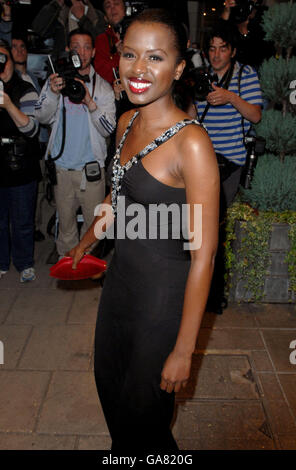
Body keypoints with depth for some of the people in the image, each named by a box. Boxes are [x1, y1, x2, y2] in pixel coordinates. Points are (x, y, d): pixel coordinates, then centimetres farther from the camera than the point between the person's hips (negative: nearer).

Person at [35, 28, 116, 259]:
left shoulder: (103, 87, 1)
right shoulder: (56, 80, 5)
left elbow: (109, 129, -8)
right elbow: (42, 117, -4)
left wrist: (90, 103, -23)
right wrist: (53, 93, -21)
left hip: (91, 167, -1)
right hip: (61, 165, 1)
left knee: (94, 220, 4)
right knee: (65, 218, 12)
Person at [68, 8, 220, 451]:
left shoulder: (191, 142, -24)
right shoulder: (127, 122, 0)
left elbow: (203, 253, -23)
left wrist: (183, 350, -19)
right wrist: (88, 239, 30)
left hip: (163, 296, -7)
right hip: (120, 277, 8)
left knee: (142, 417, 14)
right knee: (108, 383, 28)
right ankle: (123, 447, 59)